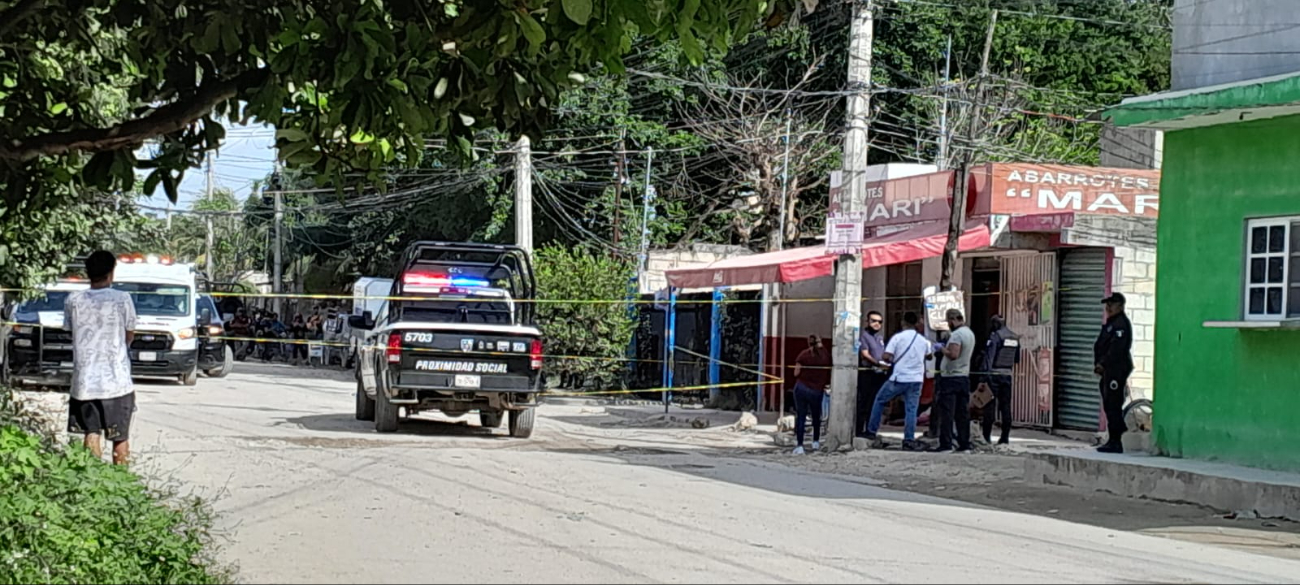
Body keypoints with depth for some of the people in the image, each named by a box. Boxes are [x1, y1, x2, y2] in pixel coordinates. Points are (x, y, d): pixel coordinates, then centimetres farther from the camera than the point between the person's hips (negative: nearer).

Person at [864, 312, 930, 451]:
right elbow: (928, 355, 25)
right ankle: (909, 440, -2)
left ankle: (871, 432, 17)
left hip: (899, 378, -3)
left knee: (880, 400, 14)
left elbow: (886, 357, -14)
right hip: (916, 379, 3)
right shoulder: (923, 340, 7)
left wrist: (889, 361, 7)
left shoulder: (897, 338, -9)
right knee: (911, 410, 4)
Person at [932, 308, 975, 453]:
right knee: (963, 413, 9)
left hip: (951, 377, -9)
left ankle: (945, 444, -9)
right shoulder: (970, 333, 15)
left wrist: (941, 349, -10)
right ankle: (964, 444, 9)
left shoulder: (957, 334, -15)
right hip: (964, 376, 9)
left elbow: (953, 354, -24)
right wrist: (946, 347, 17)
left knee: (946, 413, -7)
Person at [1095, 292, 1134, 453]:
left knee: (1113, 406, -11)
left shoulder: (1121, 323, -11)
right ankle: (1114, 441, 19)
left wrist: (1102, 364, -20)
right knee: (1109, 406, 13)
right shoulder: (1112, 323, 22)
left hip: (1117, 370, -11)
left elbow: (1116, 348, -21)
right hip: (1109, 370, 11)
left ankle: (1115, 443, -11)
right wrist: (1100, 365, 13)